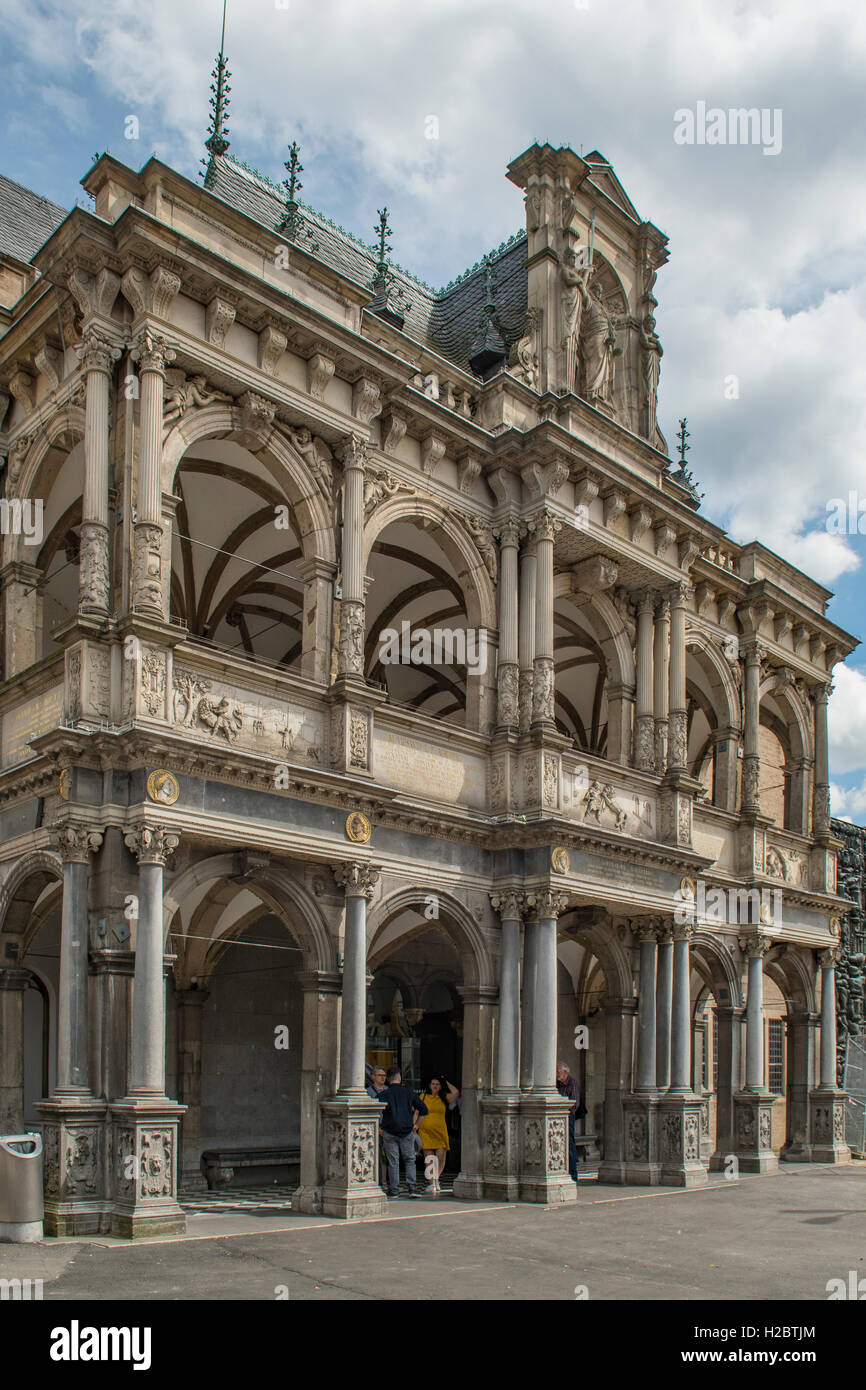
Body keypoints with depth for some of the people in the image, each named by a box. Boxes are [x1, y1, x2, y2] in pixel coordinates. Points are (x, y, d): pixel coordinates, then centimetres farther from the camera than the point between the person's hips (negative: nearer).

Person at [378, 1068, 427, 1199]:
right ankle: (412, 1188, 1)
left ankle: (393, 1190, 5)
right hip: (407, 1131, 1)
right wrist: (416, 1124, 15)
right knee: (410, 1160, 10)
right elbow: (423, 1109, 5)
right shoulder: (409, 1093, 4)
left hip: (389, 1133, -1)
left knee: (393, 1162, 4)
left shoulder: (384, 1094, -1)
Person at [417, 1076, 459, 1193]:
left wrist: (446, 1082, 5)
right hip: (426, 1131, -1)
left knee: (441, 1157, -6)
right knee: (429, 1158, -7)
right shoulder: (423, 1096, 8)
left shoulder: (444, 1098, 9)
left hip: (440, 1131, 1)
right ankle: (431, 1183, 0)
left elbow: (455, 1092, -7)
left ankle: (436, 1178, 19)